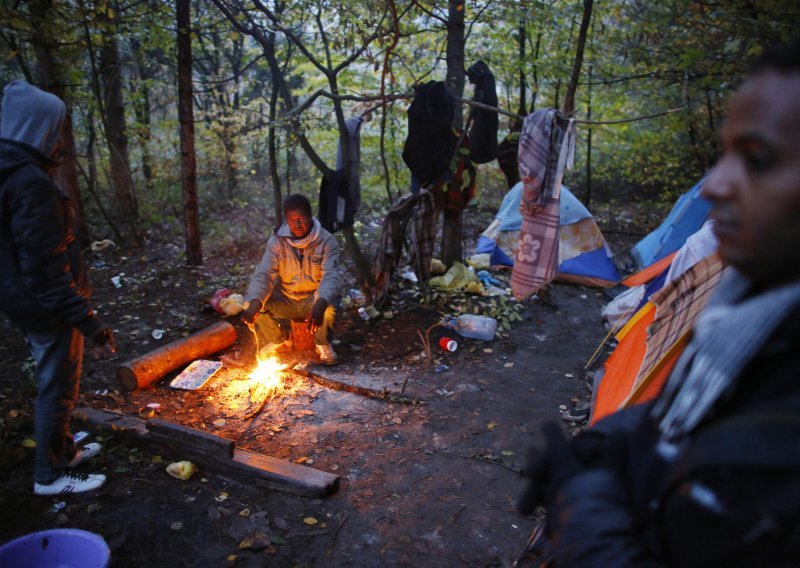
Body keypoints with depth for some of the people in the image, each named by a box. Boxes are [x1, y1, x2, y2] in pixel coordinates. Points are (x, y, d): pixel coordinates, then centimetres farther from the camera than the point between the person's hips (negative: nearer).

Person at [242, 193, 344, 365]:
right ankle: (280, 340, 10)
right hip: (285, 298, 3)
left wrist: (320, 303, -50)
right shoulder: (277, 241, -9)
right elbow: (264, 274, -17)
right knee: (251, 302, -19)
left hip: (313, 298, -3)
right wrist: (255, 301, -38)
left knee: (329, 305, -36)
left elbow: (332, 275, -29)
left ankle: (323, 345, -3)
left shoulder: (326, 241, -16)